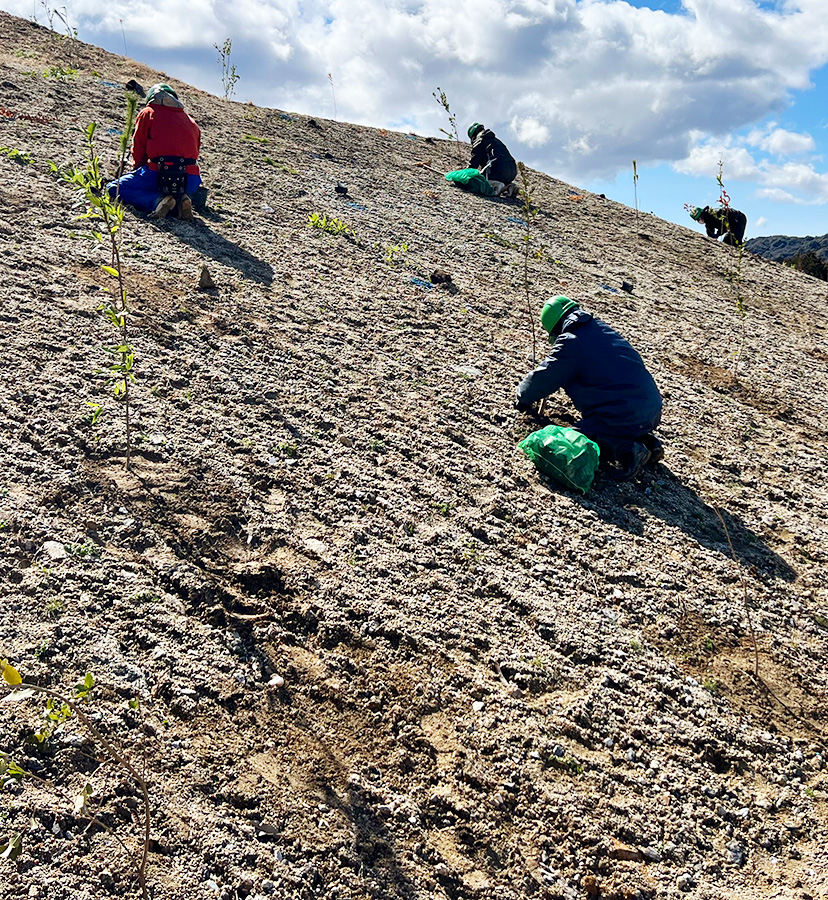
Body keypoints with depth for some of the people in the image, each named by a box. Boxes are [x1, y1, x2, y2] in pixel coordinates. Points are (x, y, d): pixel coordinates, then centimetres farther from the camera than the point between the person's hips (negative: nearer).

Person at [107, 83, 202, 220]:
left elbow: (138, 149, 12)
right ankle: (181, 199, 1)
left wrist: (138, 168, 28)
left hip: (158, 174, -4)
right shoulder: (192, 122, 22)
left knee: (114, 188, 10)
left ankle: (157, 201, -14)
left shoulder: (147, 113, 13)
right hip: (191, 182, 4)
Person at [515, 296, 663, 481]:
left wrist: (524, 399, 23)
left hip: (625, 418, -8)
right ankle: (645, 439, 14)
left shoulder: (570, 343, -8)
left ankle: (624, 450, -16)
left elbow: (543, 379, 1)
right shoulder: (602, 329, 17)